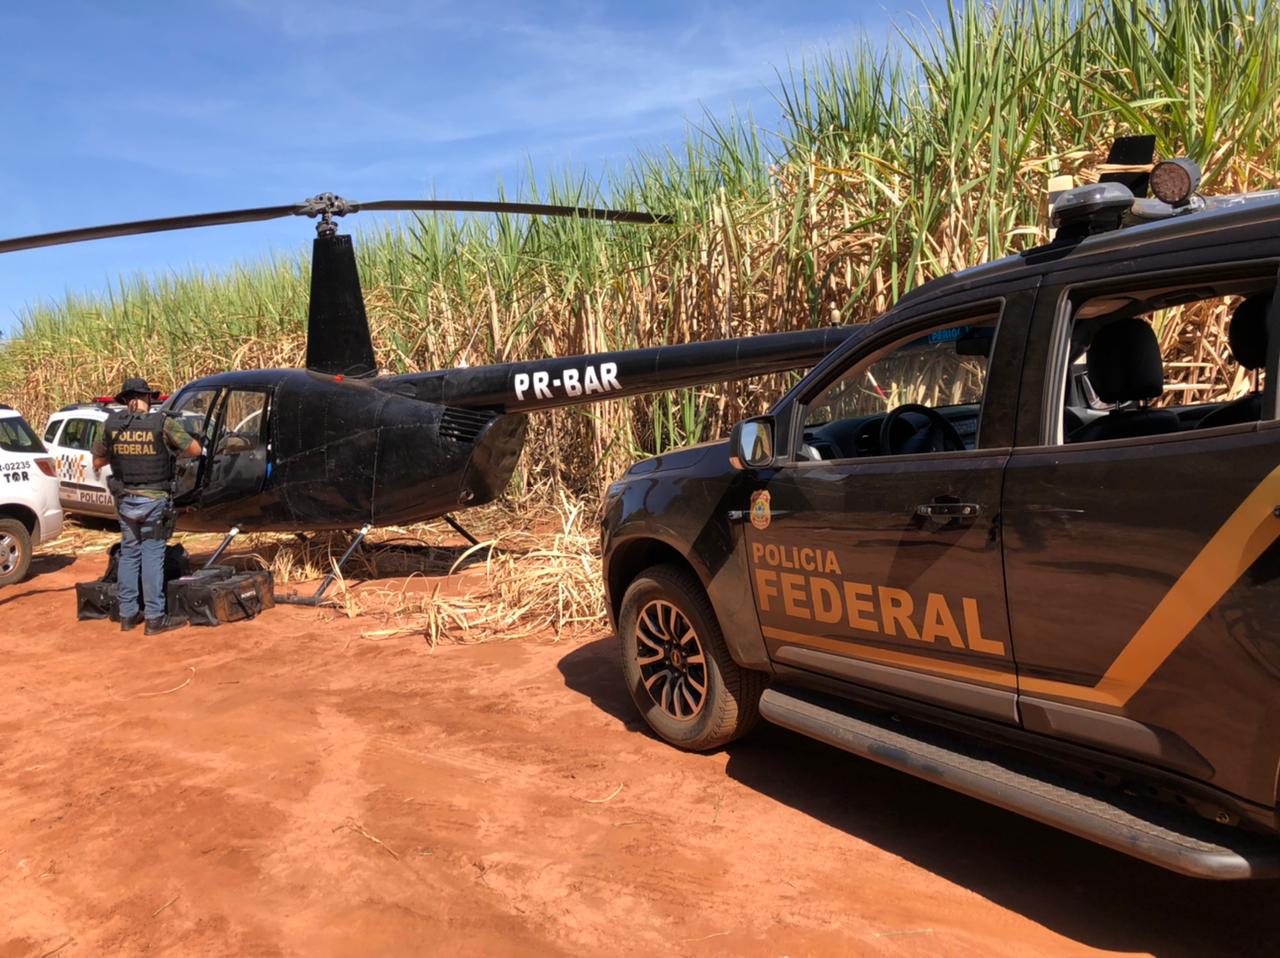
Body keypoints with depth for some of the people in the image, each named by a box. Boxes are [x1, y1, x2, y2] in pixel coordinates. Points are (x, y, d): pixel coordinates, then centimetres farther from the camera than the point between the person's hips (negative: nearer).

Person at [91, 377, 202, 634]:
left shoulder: (111, 423, 0)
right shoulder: (163, 423, -12)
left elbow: (97, 461, 7)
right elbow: (195, 450, -6)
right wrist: (173, 448, 11)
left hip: (125, 500, 4)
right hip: (154, 500, -4)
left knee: (128, 554, 15)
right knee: (152, 556, 0)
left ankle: (127, 614, 20)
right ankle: (154, 618, 4)